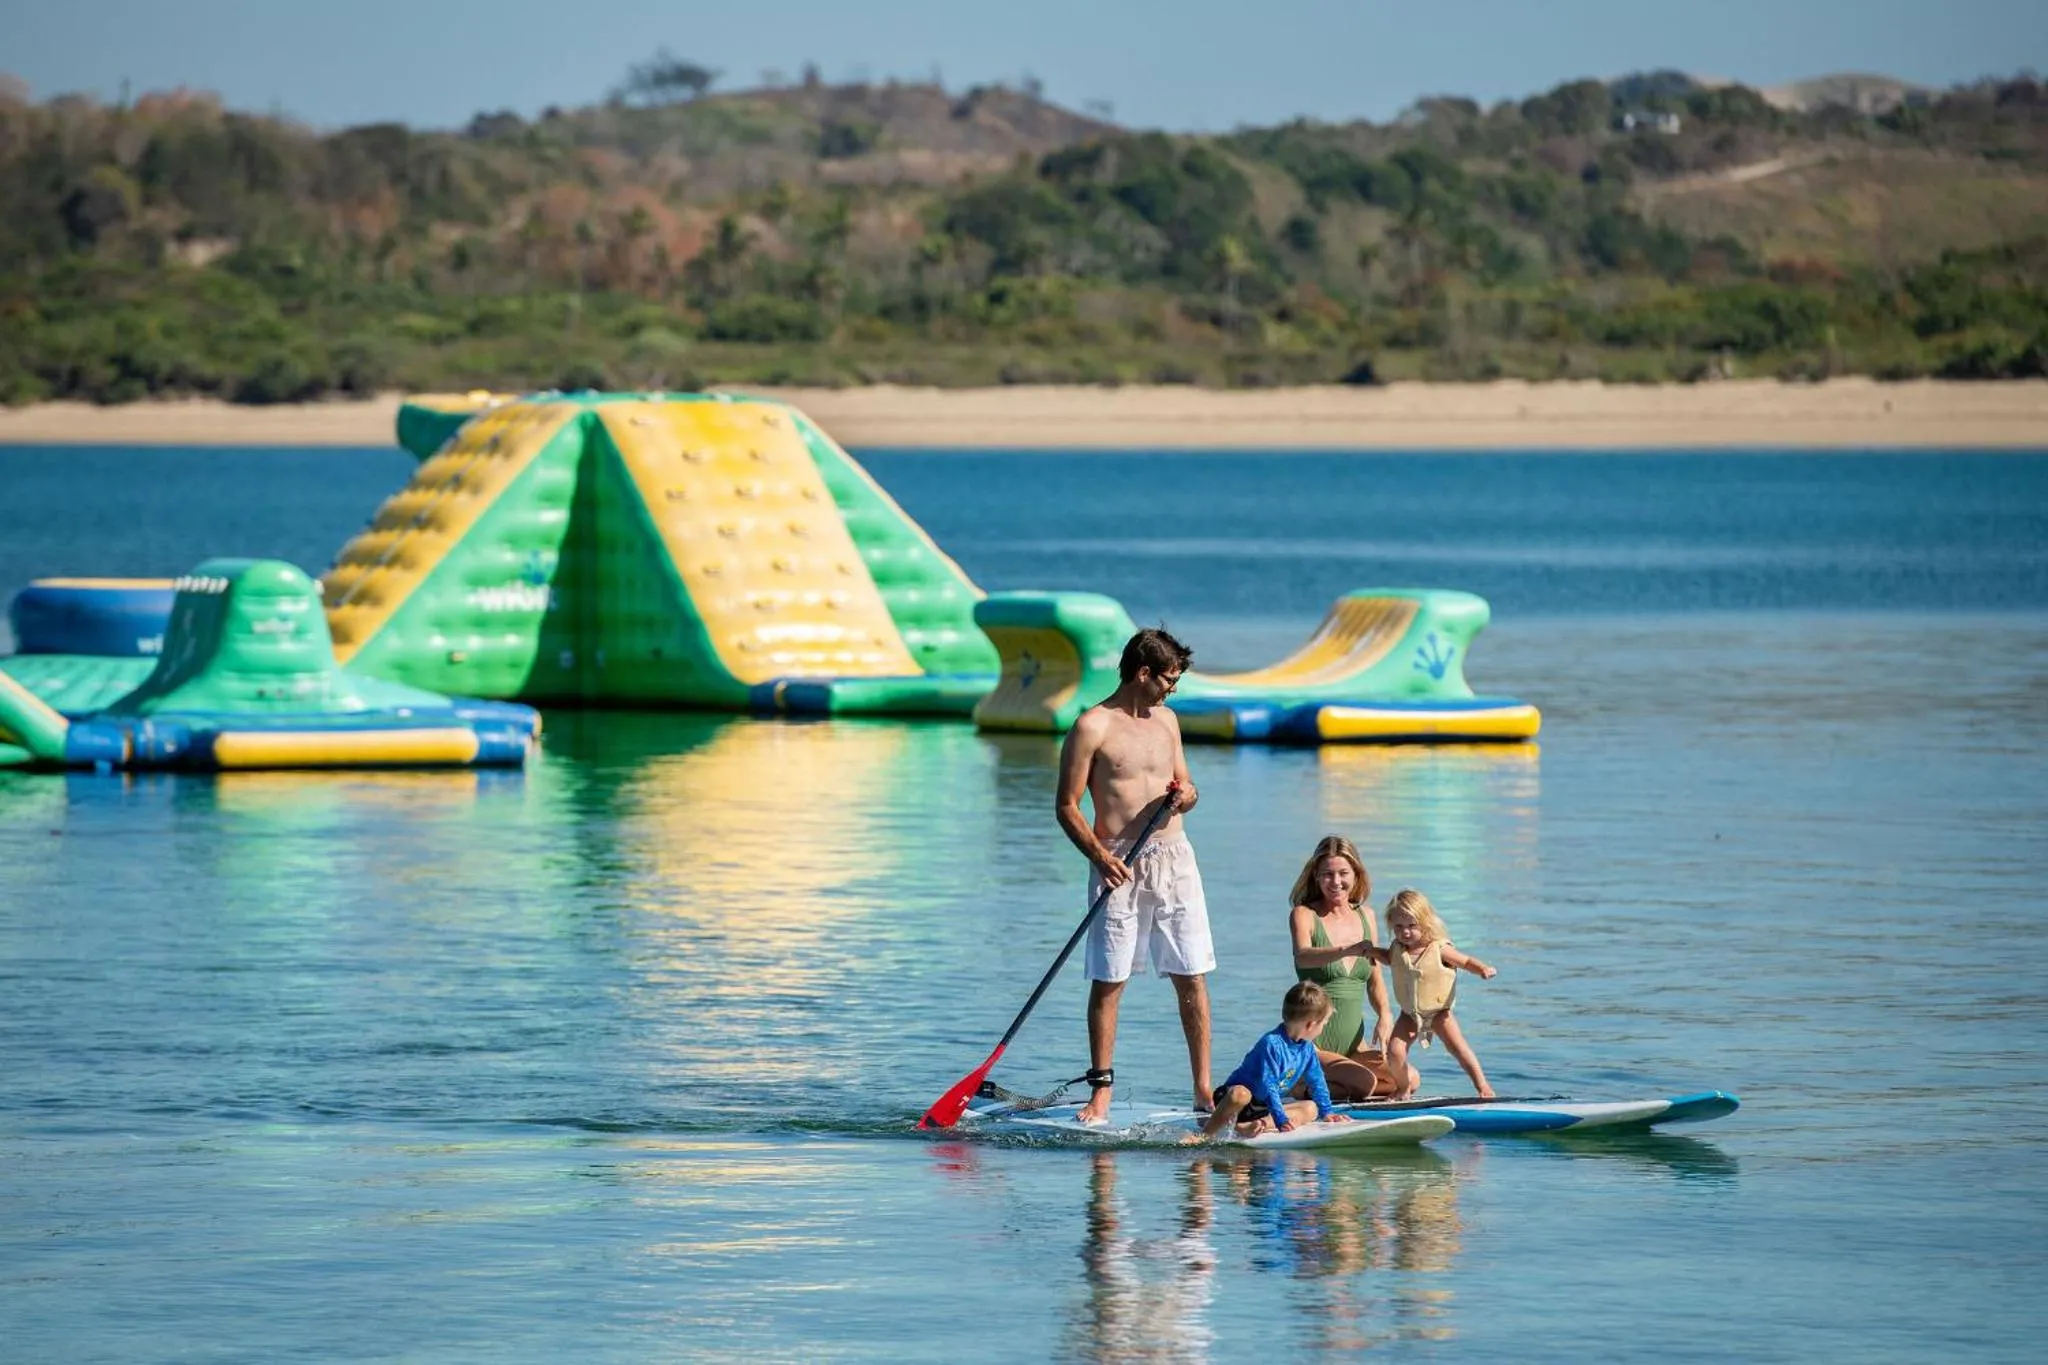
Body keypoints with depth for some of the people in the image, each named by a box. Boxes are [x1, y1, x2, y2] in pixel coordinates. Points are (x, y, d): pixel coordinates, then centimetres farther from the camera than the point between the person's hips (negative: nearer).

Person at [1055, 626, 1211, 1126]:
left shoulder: (1166, 720, 13)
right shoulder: (1093, 727, -6)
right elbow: (1066, 805, -7)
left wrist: (1187, 794, -1)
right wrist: (1100, 856, -19)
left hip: (1174, 858, 5)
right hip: (1120, 865, -5)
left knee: (1191, 977, 3)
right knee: (1108, 981, -1)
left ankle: (1203, 1088, 7)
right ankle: (1101, 1091, 5)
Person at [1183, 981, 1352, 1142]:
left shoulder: (1306, 1047, 4)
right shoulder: (1271, 1044, -23)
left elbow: (1317, 1082, 16)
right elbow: (1268, 1086, -27)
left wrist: (1326, 1112, 10)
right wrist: (1281, 1120, -31)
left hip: (1265, 1107, 8)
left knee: (1311, 1109, -13)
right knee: (1240, 1094, -42)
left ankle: (1251, 1126, -33)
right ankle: (1204, 1135, -26)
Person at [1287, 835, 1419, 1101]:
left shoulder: (1365, 916, 11)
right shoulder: (1304, 915, -6)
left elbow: (1374, 979, 16)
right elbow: (1303, 957, -28)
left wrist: (1384, 1014, -4)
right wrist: (1347, 950, -46)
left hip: (1354, 1045, 7)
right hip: (1313, 1044, -7)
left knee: (1409, 1080, -8)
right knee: (1364, 1082, -29)